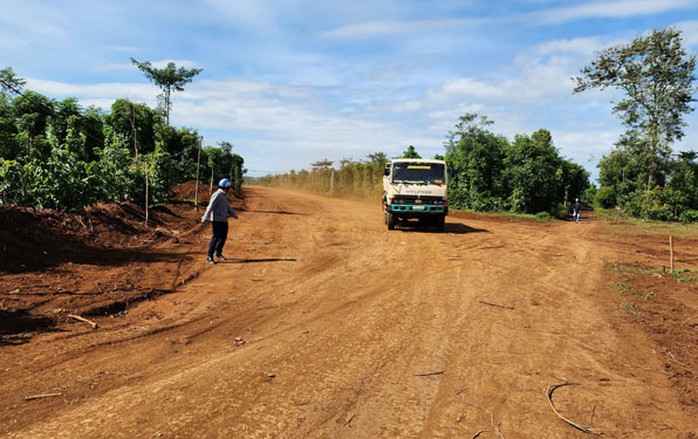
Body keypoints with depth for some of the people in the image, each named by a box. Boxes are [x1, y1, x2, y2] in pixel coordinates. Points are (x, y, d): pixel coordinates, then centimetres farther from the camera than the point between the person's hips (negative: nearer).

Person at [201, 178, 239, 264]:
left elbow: (228, 207, 20)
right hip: (217, 220, -9)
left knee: (223, 237, 15)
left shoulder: (224, 195, 15)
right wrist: (205, 219, -26)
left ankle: (218, 252, 32)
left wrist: (234, 214, 8)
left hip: (223, 220, 9)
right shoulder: (217, 195, -16)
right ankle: (209, 257, -3)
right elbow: (210, 207, -21)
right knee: (216, 237, -9)